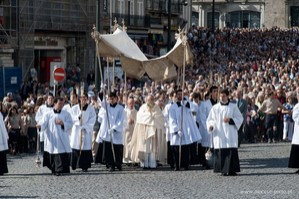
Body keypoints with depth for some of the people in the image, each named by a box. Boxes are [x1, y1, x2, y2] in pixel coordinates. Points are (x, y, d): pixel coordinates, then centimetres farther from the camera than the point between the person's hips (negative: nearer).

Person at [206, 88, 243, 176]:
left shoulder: (233, 107, 7)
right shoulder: (215, 108, 10)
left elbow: (240, 118, 5)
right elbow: (210, 119, 10)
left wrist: (230, 120, -11)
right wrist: (211, 126, -11)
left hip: (230, 133, -1)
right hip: (219, 133, 1)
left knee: (232, 151, -8)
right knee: (221, 152, -4)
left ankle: (232, 170, -4)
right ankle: (223, 170, 1)